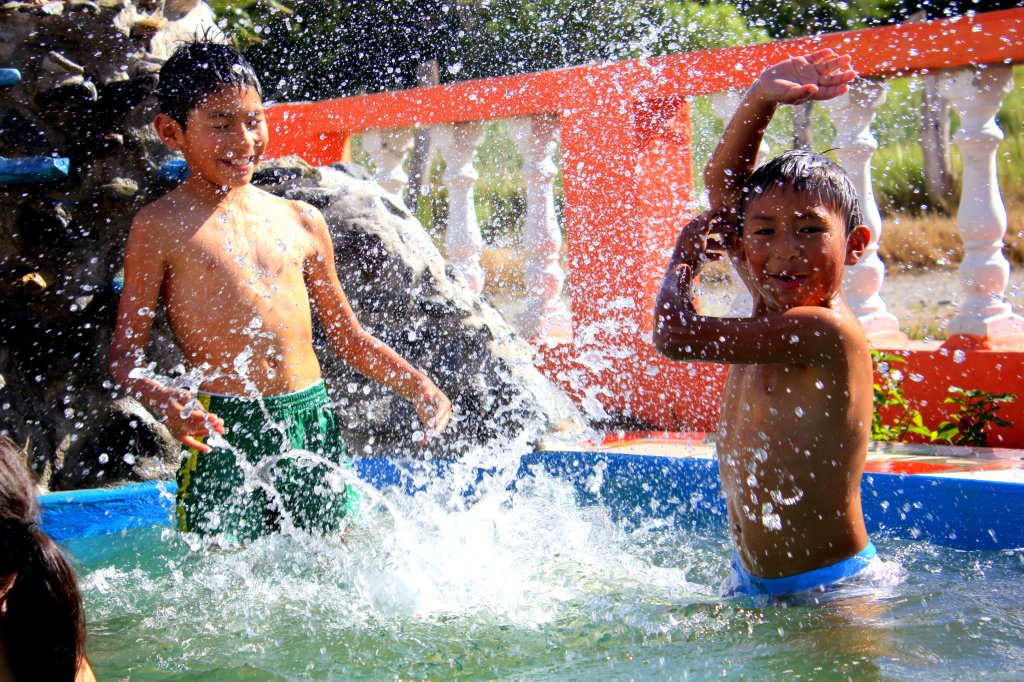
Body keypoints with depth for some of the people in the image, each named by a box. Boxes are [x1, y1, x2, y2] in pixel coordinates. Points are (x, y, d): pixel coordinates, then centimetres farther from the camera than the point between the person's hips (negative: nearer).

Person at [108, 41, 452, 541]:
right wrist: (161, 399, -24)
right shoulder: (161, 227, 0)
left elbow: (347, 336, 22)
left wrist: (417, 385, 10)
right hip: (226, 433, -4)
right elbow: (125, 352, -3)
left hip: (313, 422, 4)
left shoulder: (301, 221, 14)